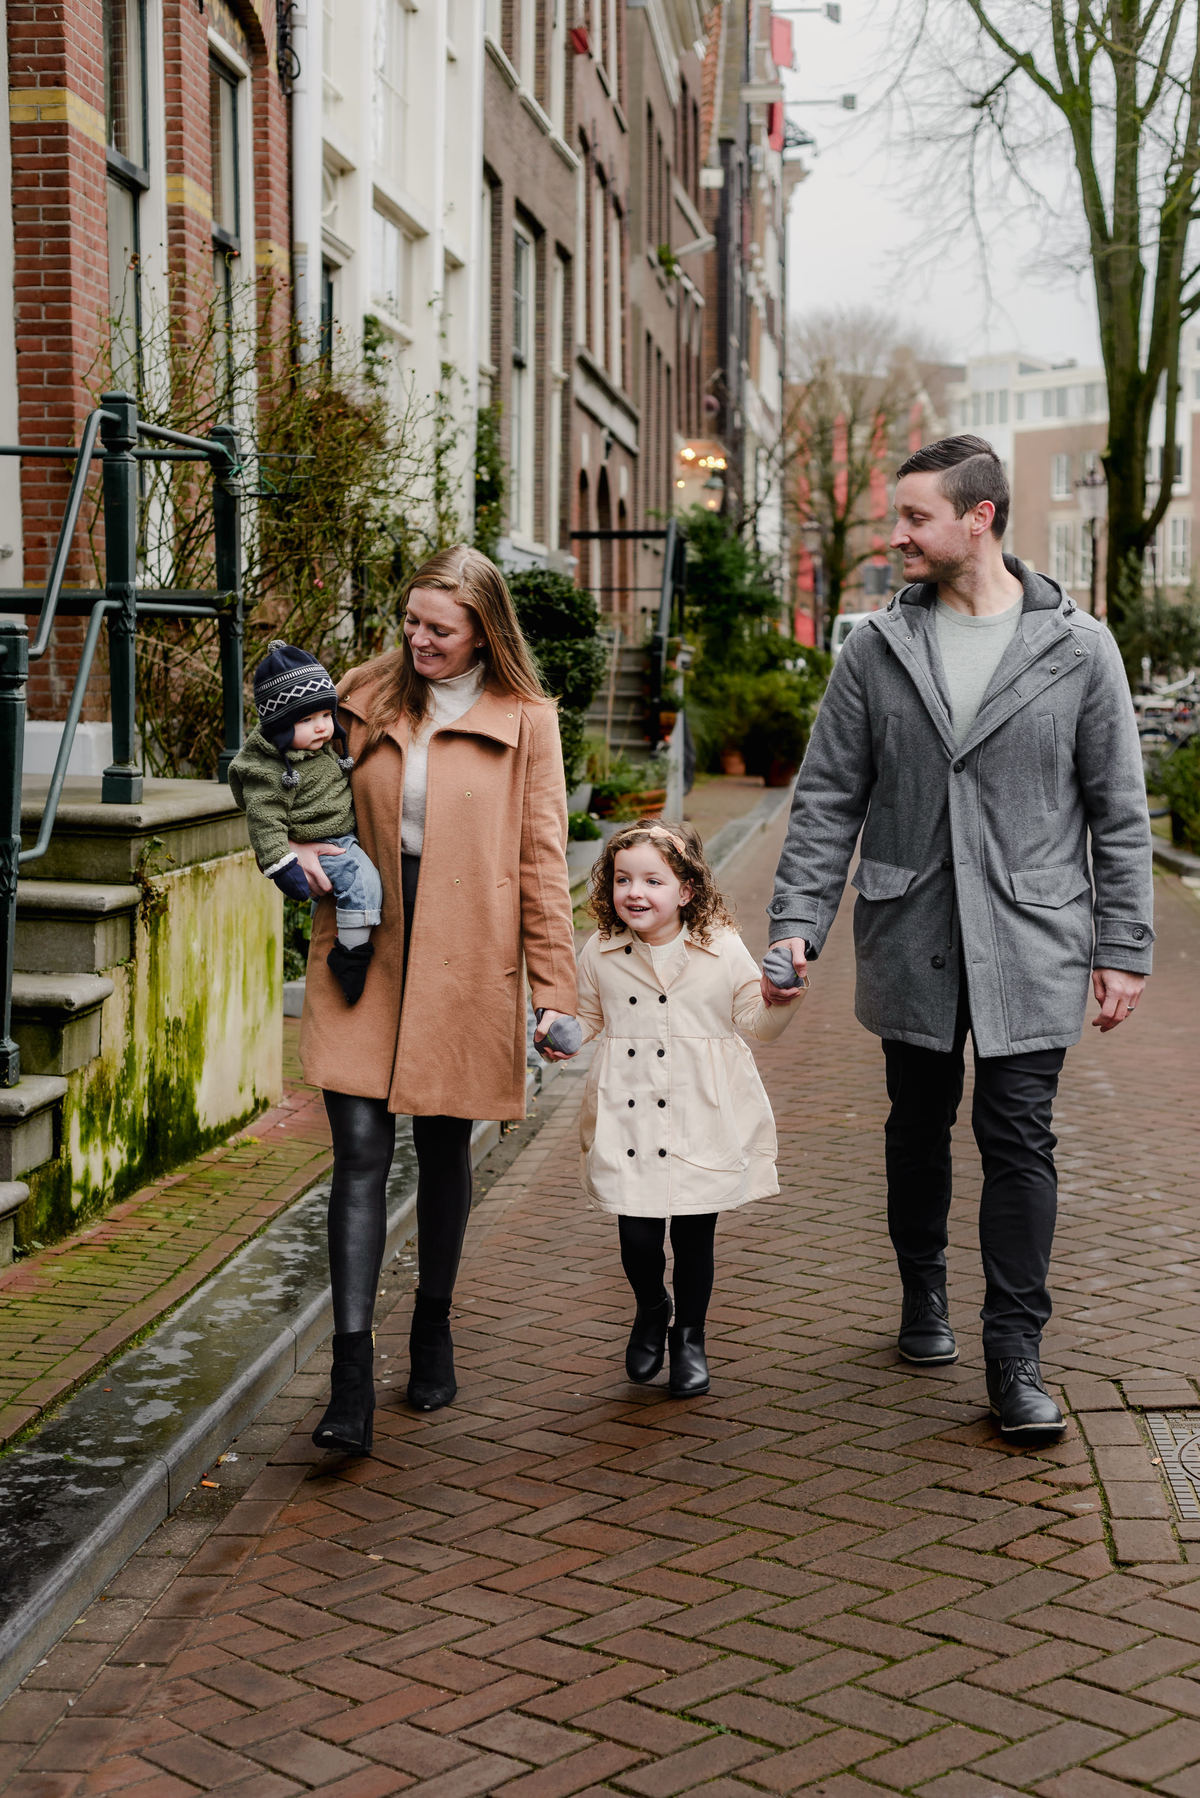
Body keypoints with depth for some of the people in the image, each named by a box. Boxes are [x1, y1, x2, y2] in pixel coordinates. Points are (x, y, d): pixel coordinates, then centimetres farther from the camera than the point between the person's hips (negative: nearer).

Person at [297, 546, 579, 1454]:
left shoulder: (525, 720, 0)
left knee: (444, 1148, 10)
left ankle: (434, 1328, 32)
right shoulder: (364, 697, 7)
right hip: (363, 949, 1)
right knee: (361, 1150, -7)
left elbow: (544, 859, 1)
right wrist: (303, 849, -4)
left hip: (465, 962, -1)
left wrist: (556, 986, -2)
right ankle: (352, 1376, -8)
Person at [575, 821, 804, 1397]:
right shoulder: (600, 955, 2)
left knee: (694, 1238, 5)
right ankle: (650, 1312, 33)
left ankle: (689, 1336, 30)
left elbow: (758, 1023, 3)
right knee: (637, 1238, 0)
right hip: (628, 1125, 1)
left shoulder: (722, 950, -4)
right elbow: (588, 1018, 16)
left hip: (702, 1127, -1)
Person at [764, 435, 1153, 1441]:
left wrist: (1124, 948, -1)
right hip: (909, 941, 2)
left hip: (1030, 945, -2)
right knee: (919, 1128, 14)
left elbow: (1118, 812, 2)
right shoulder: (877, 650, 3)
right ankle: (924, 1293, 35)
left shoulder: (1078, 649, -2)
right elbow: (828, 801, 4)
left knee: (1020, 1141, -3)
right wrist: (797, 925, -5)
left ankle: (1016, 1359, 5)